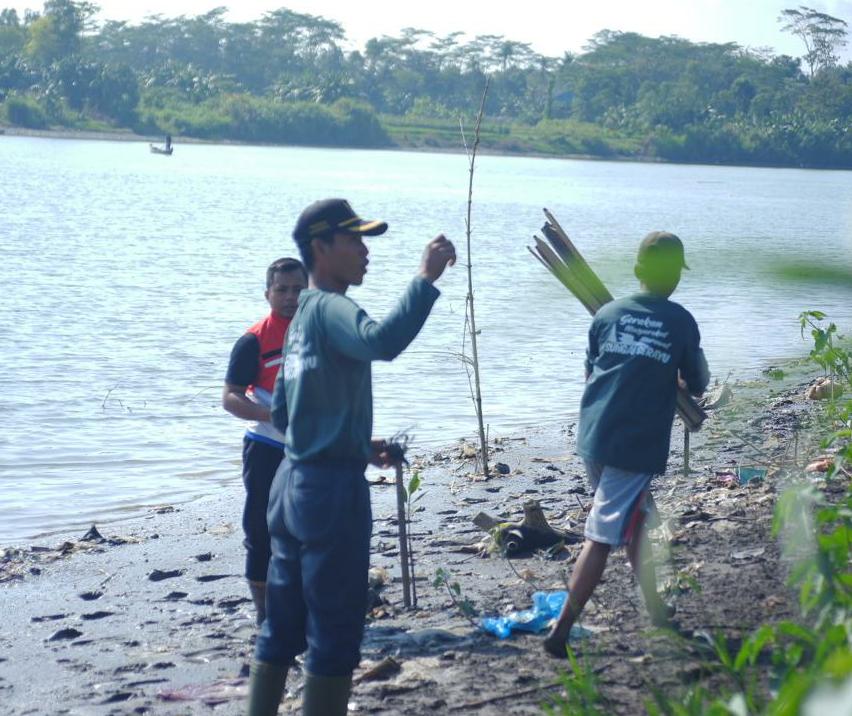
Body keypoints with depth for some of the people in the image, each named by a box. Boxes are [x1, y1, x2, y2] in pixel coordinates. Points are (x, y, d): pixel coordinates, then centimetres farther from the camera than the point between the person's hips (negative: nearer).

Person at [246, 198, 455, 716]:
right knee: (335, 634, -1)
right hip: (333, 487, -9)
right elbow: (381, 342, -38)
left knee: (283, 626, 15)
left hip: (295, 481, 9)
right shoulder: (329, 308, -14)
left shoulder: (305, 315, 15)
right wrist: (427, 279, -32)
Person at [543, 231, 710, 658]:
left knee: (637, 521, 23)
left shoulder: (608, 314, 7)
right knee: (604, 536, -6)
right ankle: (561, 631, -10)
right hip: (637, 445, -5)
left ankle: (657, 612, 34)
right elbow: (696, 386, 7)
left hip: (593, 436, 5)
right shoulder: (681, 322, -2)